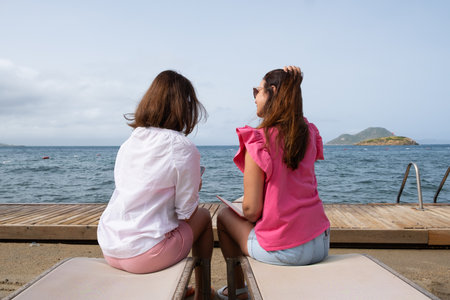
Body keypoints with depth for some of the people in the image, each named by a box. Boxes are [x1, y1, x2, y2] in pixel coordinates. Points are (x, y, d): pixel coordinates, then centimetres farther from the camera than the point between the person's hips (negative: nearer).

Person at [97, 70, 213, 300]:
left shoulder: (128, 143, 6)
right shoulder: (183, 148, -13)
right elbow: (186, 213, -8)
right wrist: (196, 188, 12)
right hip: (145, 254, -6)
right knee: (203, 216, 18)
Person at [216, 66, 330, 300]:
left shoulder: (258, 142, -19)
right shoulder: (309, 134, -1)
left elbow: (251, 211, -18)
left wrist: (248, 212, 8)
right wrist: (294, 85, 12)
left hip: (283, 251, -6)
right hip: (321, 245, 7)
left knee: (225, 215, 18)